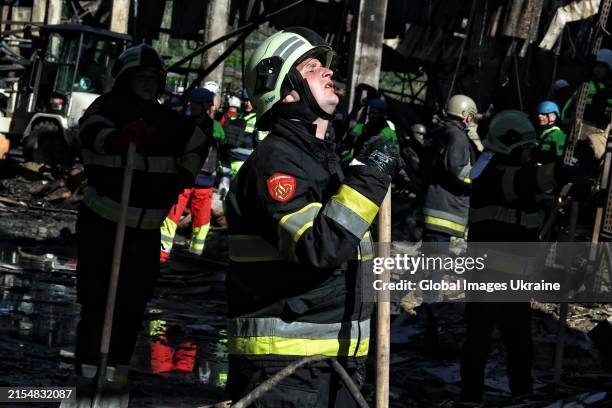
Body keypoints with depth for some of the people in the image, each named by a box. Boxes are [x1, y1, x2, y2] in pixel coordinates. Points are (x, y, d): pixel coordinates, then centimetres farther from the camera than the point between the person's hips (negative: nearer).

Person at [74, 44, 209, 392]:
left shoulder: (165, 120, 9)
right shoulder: (109, 107, -7)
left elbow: (198, 143, 28)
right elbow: (92, 131, -31)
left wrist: (183, 178, 16)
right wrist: (117, 138, -51)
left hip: (147, 230, 6)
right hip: (102, 223, -6)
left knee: (134, 305, 9)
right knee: (97, 300, -9)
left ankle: (119, 372, 19)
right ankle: (88, 373, -7)